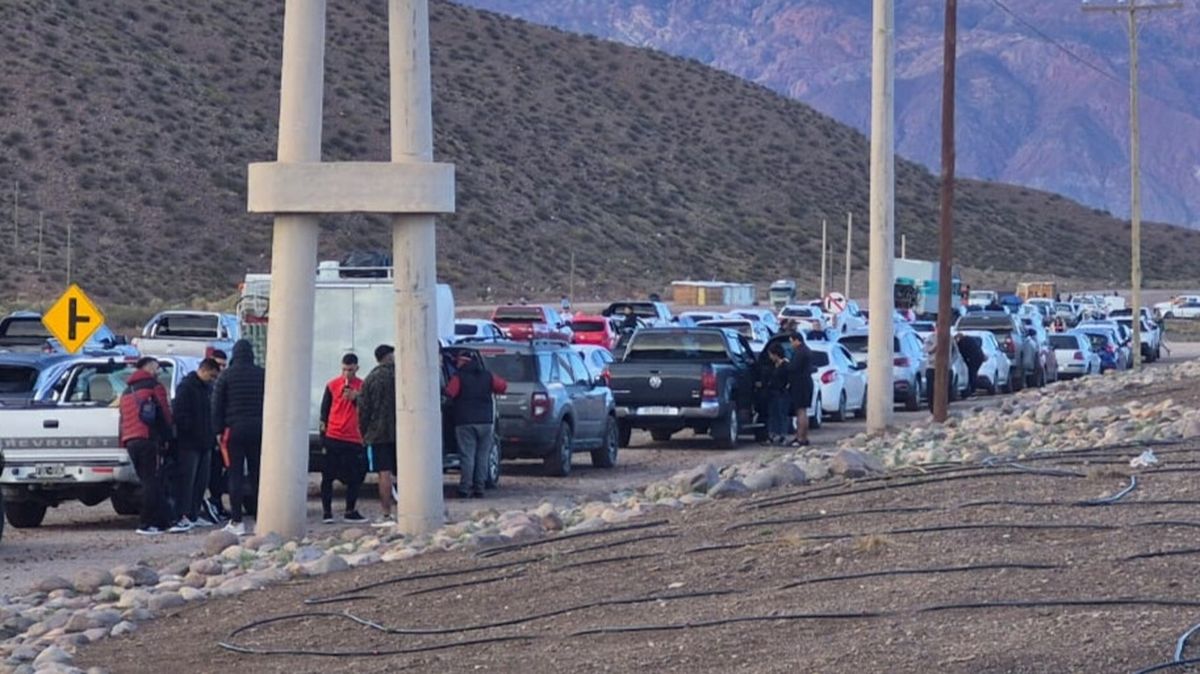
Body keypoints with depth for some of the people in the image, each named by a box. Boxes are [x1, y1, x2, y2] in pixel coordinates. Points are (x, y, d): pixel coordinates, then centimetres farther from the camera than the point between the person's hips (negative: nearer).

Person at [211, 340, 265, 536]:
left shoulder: (226, 376, -1)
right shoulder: (262, 375, 5)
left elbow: (217, 406, -1)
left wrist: (218, 430, 4)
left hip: (234, 430, -2)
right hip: (258, 430, 2)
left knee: (236, 476, -1)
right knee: (257, 476, 7)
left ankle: (236, 521, -5)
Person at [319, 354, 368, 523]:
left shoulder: (362, 386, 5)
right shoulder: (332, 385, 4)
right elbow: (324, 411, 8)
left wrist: (355, 398, -12)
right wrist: (323, 436, 5)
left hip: (354, 439, 1)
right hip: (333, 438, -1)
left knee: (354, 477, 2)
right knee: (328, 476, 0)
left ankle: (351, 511, 12)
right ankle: (326, 511, 5)